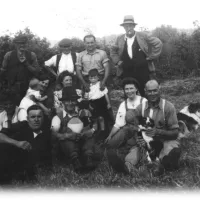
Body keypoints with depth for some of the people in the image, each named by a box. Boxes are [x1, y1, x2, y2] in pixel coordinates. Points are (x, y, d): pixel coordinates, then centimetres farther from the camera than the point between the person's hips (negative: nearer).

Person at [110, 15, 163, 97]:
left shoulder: (143, 36, 0)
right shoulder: (120, 39, 8)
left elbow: (158, 43, 4)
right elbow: (113, 51, 21)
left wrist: (151, 57, -2)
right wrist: (118, 61, 7)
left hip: (143, 72, -2)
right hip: (127, 74, 2)